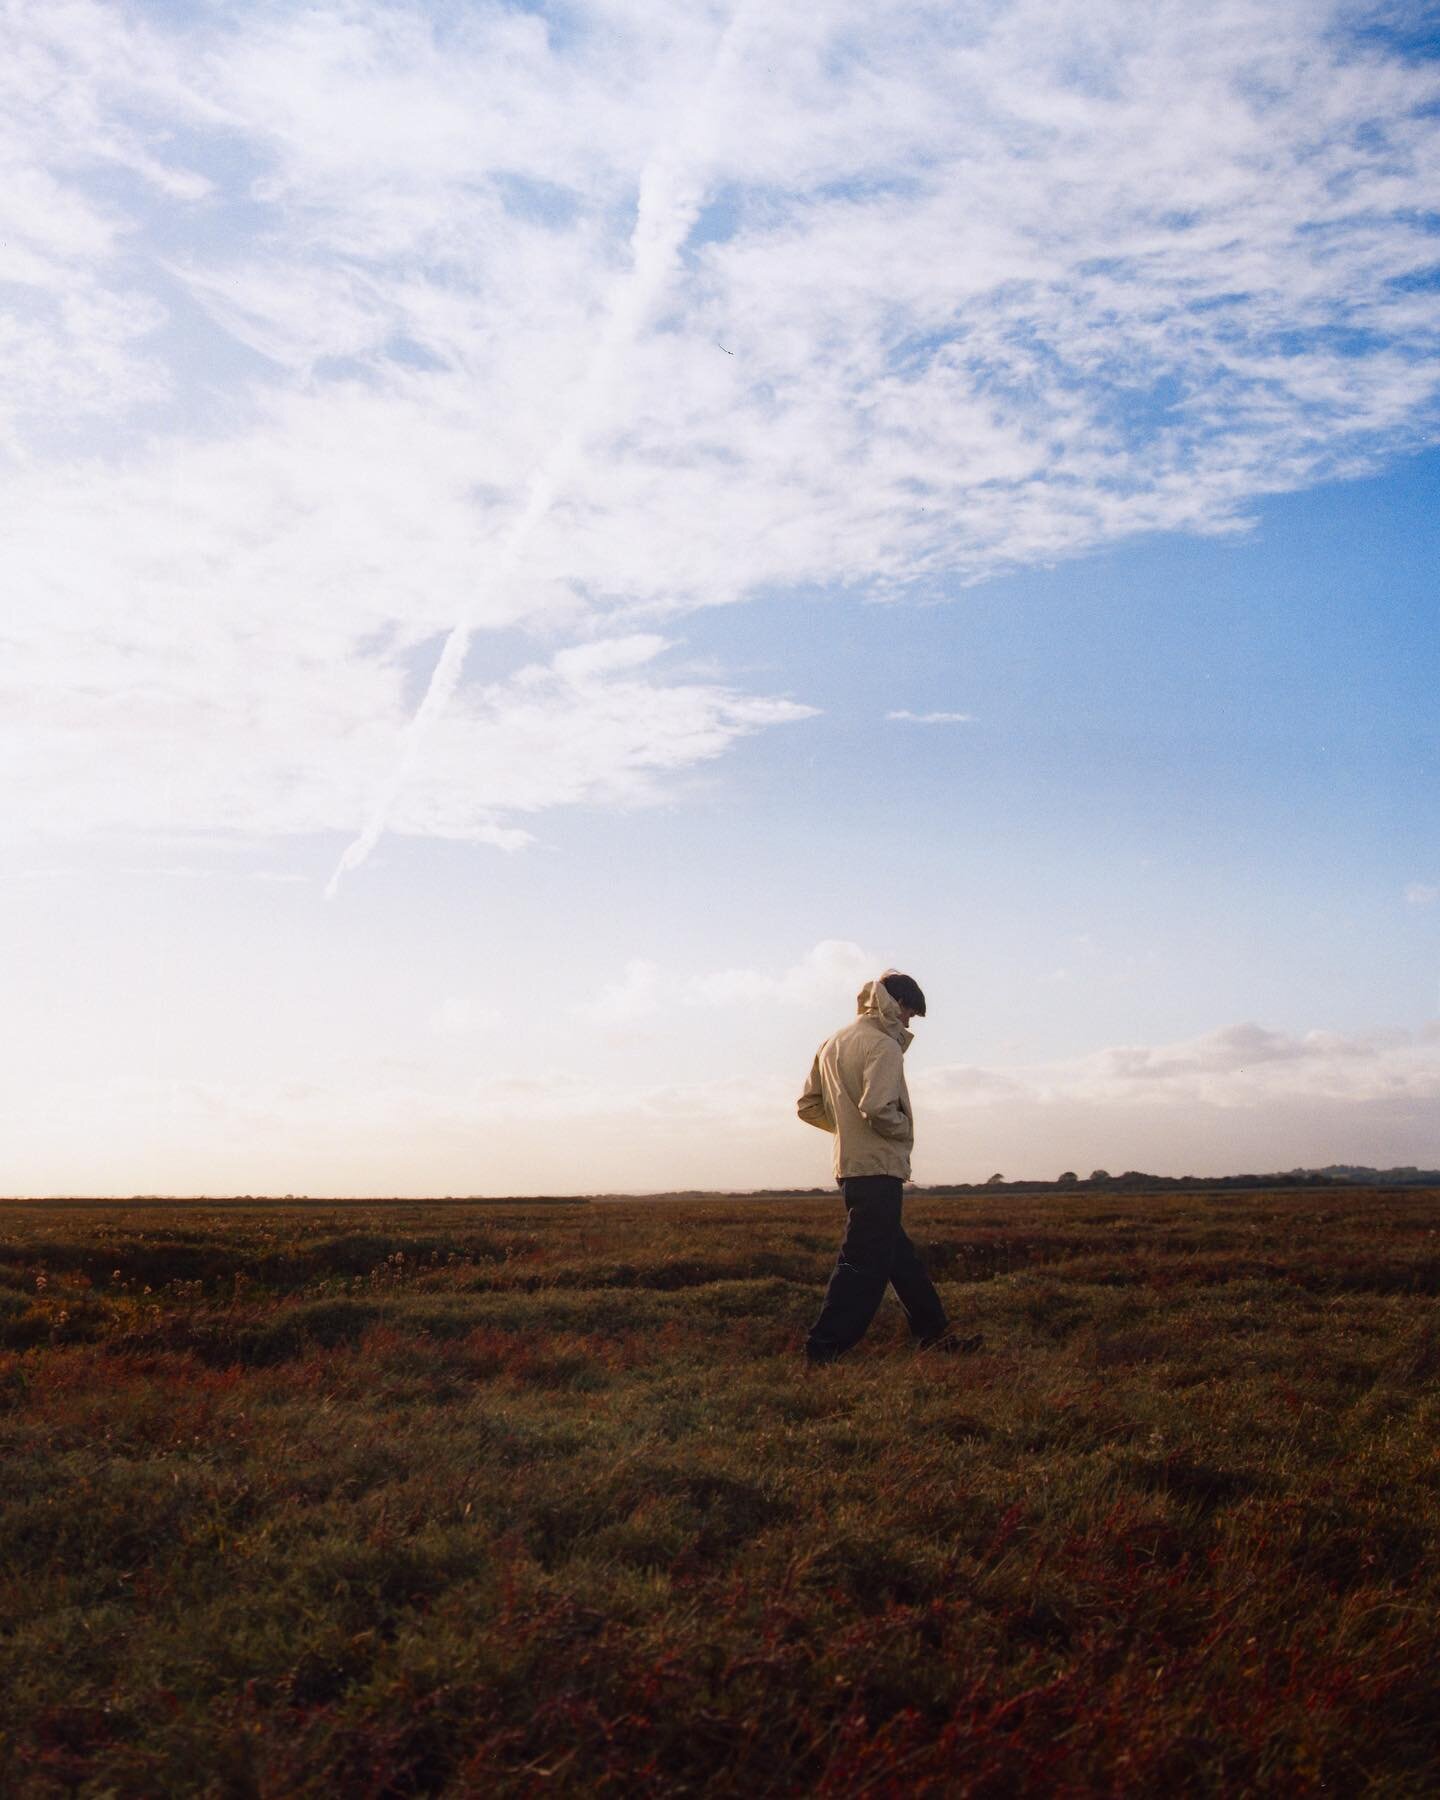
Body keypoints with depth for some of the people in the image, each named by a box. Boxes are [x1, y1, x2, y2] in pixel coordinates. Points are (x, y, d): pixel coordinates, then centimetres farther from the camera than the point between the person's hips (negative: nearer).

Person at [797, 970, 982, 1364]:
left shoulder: (833, 1043, 14)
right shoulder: (883, 1046, -13)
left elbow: (807, 1106, 15)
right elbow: (879, 1109, -25)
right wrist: (905, 1128, -6)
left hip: (850, 1166, 10)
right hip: (878, 1169, -10)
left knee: (900, 1255, 17)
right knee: (865, 1262, -6)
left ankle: (934, 1333, 26)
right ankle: (824, 1349, -6)